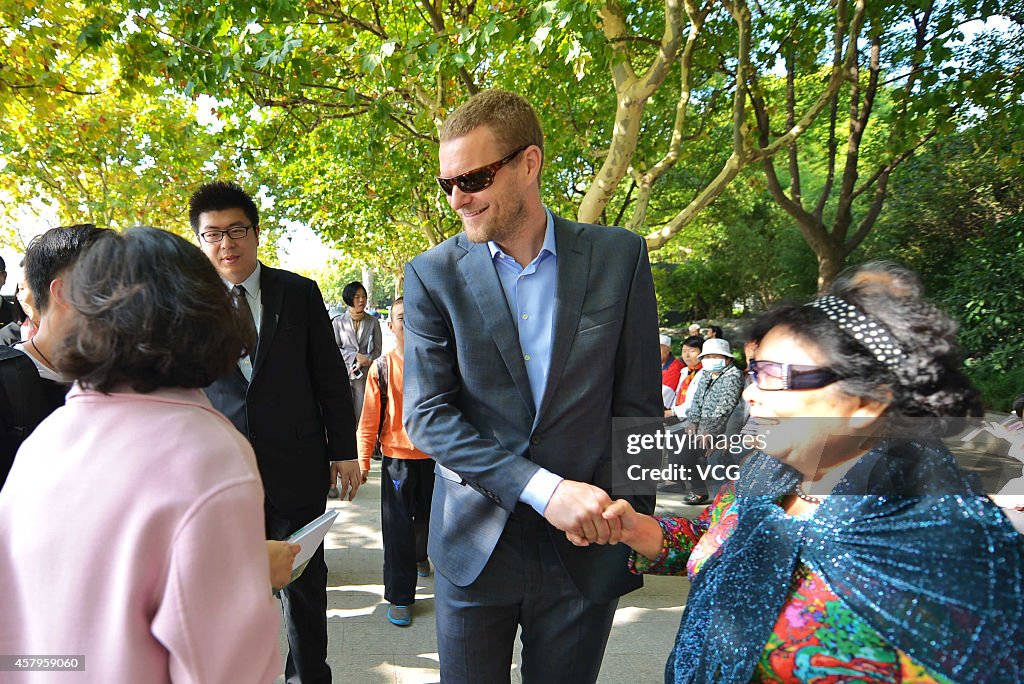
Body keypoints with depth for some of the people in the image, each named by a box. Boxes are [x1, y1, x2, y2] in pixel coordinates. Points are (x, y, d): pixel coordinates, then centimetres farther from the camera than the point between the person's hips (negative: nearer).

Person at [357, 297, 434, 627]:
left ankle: (419, 555, 50)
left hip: (433, 455, 2)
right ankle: (399, 596, 14)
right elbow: (370, 418, -3)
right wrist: (363, 461, -6)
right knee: (397, 527, 2)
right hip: (397, 455, -2)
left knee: (427, 516, 19)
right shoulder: (382, 367, -5)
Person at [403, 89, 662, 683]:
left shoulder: (619, 256, -4)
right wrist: (542, 488, -20)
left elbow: (638, 405, 1)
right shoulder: (433, 275, -5)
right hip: (474, 544, 0)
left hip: (588, 547, 0)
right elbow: (426, 415, -11)